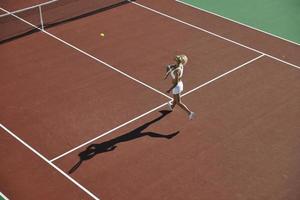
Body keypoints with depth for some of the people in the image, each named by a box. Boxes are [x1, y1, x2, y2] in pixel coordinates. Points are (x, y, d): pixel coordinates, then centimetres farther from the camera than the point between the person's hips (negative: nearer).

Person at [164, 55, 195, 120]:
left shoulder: (177, 71, -35)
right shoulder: (180, 65, -12)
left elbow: (176, 83, -28)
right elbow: (169, 66, -2)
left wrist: (170, 90, -16)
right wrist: (168, 73, -18)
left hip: (176, 87, -8)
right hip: (180, 84, 8)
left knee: (179, 103, 9)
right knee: (176, 98, 34)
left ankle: (190, 113, 6)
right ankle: (172, 106, 61)